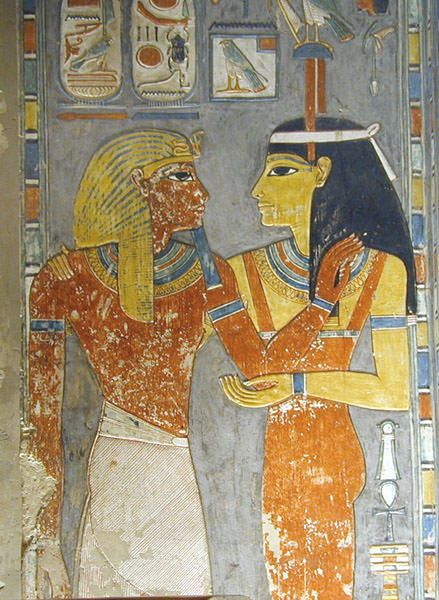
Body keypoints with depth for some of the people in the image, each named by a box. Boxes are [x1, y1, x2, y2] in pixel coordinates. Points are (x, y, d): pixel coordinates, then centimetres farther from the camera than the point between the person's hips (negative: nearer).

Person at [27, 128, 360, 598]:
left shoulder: (207, 276, 6)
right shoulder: (66, 281, -5)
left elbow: (260, 366, 2)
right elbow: (41, 413, -7)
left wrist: (324, 299, -4)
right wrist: (45, 541, -10)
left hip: (180, 482, 3)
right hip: (113, 479, -3)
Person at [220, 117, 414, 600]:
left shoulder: (380, 270, -3)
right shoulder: (245, 270, 3)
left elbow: (397, 392, -10)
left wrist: (296, 384, -15)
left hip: (333, 456, -2)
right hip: (278, 457, 2)